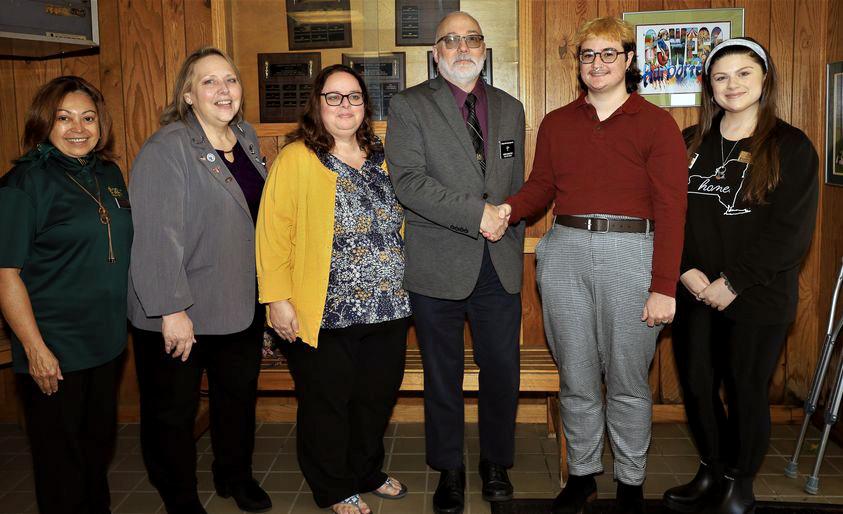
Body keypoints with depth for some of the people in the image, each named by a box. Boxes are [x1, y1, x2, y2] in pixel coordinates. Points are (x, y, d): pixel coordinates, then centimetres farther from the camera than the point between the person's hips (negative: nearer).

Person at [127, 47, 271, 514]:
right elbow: (156, 236, -24)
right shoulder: (166, 150, -18)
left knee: (239, 396, 22)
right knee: (173, 411, 11)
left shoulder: (246, 137, 5)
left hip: (242, 305, 7)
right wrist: (172, 310, -25)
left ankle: (236, 476, 45)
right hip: (179, 316, -7)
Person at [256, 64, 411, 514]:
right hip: (327, 313, -6)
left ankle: (367, 473, 41)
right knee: (327, 405, 9)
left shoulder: (382, 157, 10)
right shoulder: (296, 159, -9)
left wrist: (405, 283, 15)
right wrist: (277, 298, -16)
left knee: (377, 397, 18)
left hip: (388, 308, 6)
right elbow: (273, 233, -12)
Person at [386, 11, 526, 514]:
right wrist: (477, 213, -18)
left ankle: (496, 464, 31)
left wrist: (513, 243, 10)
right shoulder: (409, 106, -1)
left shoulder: (510, 108, 13)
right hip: (439, 266, -3)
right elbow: (408, 181, -13)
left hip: (501, 267, 3)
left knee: (503, 372, 10)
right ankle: (450, 470, 28)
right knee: (443, 376, 9)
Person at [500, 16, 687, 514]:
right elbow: (540, 187, 14)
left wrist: (664, 287, -11)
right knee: (576, 378, 11)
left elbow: (670, 209, -5)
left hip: (631, 254, -3)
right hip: (565, 251, 3)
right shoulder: (556, 124, 13)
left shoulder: (656, 123, 1)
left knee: (627, 381, 6)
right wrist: (506, 210, -9)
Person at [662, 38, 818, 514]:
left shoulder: (791, 147, -4)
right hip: (694, 293, 4)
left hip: (758, 298, -4)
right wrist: (685, 269, -10)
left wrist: (733, 282, -15)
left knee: (747, 391, 6)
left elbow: (791, 230, -10)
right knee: (697, 386, 10)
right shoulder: (691, 142, 8)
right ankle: (712, 473, 31)